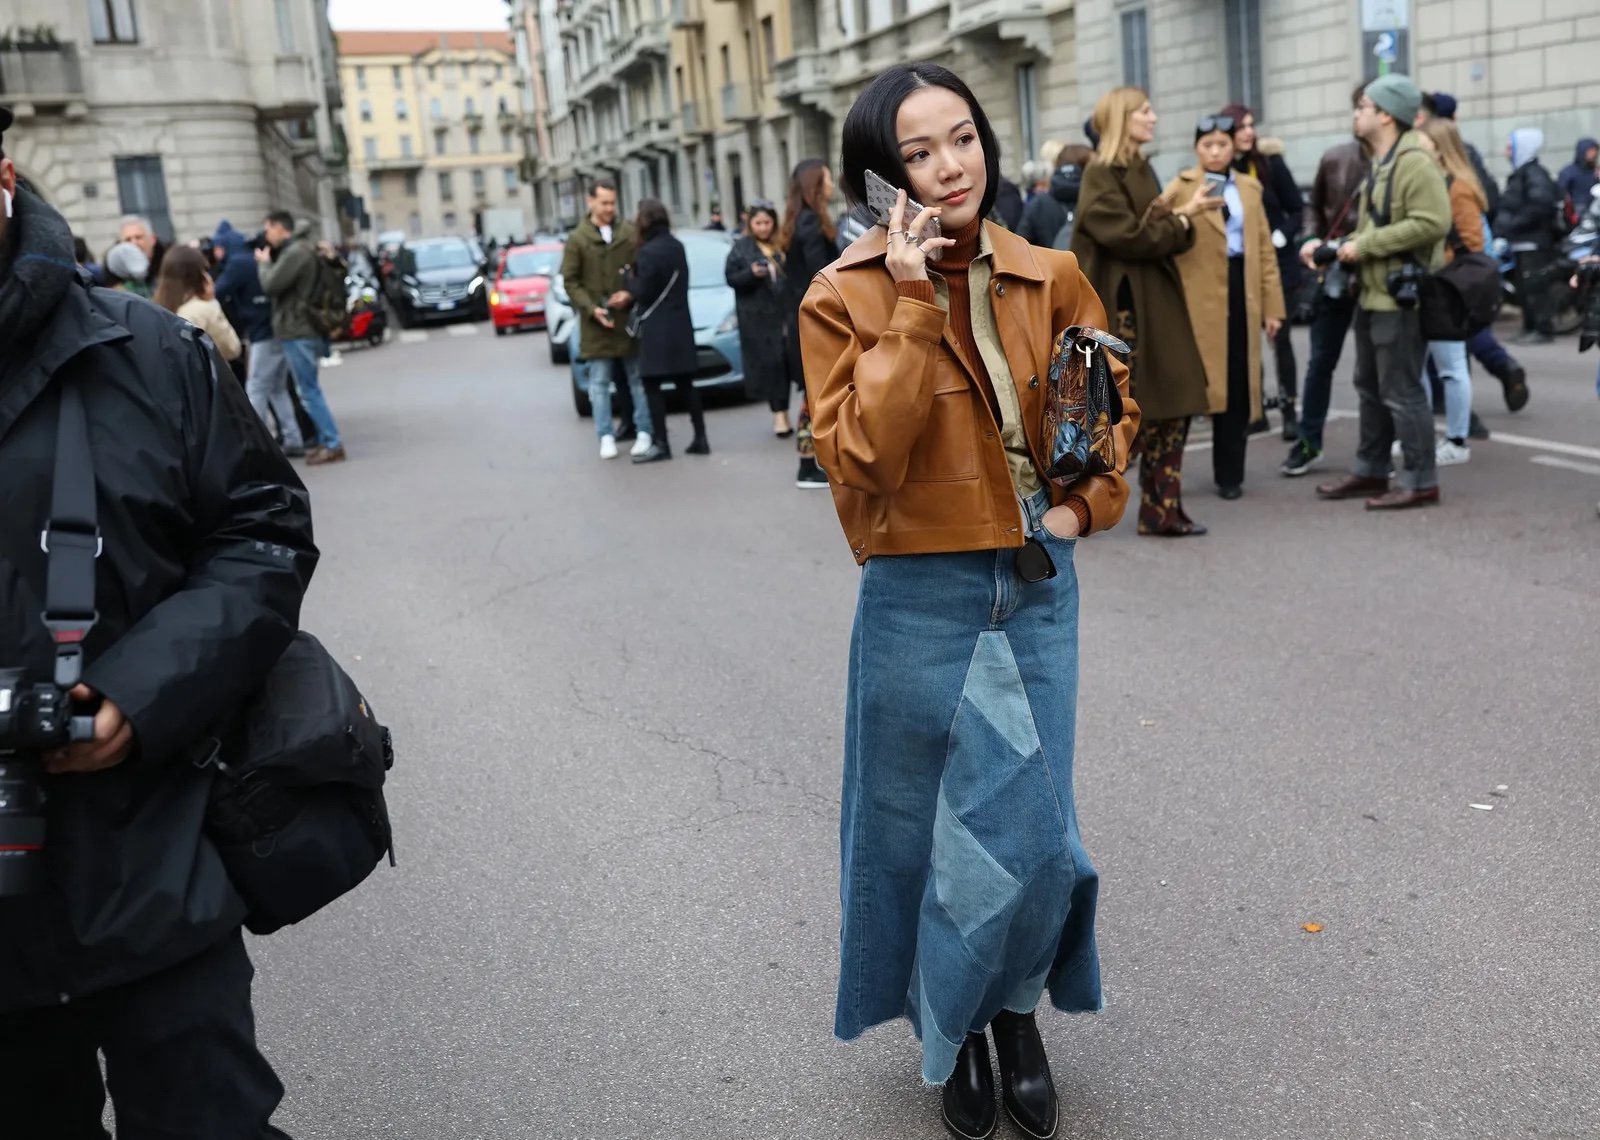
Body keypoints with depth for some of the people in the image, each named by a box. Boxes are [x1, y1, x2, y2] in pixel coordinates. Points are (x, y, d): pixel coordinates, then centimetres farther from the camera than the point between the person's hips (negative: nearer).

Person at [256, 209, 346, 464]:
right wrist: (269, 260, 9)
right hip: (305, 329, 10)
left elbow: (270, 285, -18)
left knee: (309, 391, -8)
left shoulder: (295, 252, -16)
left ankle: (333, 444, -7)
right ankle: (326, 440, 17)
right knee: (309, 389, 14)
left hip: (298, 331, -10)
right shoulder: (300, 248, 17)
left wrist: (264, 262, -1)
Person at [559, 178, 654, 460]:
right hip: (595, 323, -1)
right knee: (599, 383, 1)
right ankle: (606, 436, 7)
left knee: (638, 378, 6)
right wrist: (591, 308, -12)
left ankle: (643, 432, 14)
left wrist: (630, 294, -10)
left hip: (629, 318, 1)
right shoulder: (577, 239, 1)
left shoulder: (629, 234, 4)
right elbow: (570, 281, 0)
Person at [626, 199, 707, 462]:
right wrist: (631, 296, 15)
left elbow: (644, 292, -14)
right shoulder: (677, 246, 9)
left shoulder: (648, 252, -16)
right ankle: (700, 438, 13)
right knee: (685, 383, 11)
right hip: (680, 325, 8)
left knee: (652, 386, -3)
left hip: (657, 329, -8)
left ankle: (661, 444, -3)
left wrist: (629, 279, 5)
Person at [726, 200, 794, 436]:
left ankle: (783, 411, 13)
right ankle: (779, 413, 0)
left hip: (784, 312, 2)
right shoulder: (741, 247, 3)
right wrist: (751, 273, -18)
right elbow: (731, 277, -1)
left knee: (786, 361, 2)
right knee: (768, 362, -5)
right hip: (757, 316, -2)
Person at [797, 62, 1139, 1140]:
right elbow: (860, 457, -20)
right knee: (927, 826, 12)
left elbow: (1113, 403, 15)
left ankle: (1017, 1009, 37)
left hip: (1038, 589, 3)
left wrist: (1086, 503, 0)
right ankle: (952, 1030, 36)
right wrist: (914, 310, -23)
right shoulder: (847, 296, -9)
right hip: (920, 600, -2)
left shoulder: (1052, 279, 1)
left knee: (1033, 828, 10)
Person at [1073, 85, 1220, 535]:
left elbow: (1160, 233, 16)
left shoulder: (1141, 171, 16)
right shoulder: (1101, 176, -10)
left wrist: (1183, 217, -3)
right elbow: (1128, 236, -19)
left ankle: (1162, 510, 12)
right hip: (1119, 309, -8)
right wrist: (1180, 217, -9)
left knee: (1173, 407, 5)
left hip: (1157, 305, 9)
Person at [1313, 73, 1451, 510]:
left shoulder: (1414, 162, -16)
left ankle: (1420, 482, 3)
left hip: (1401, 296, -11)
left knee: (1402, 392, -6)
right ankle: (1370, 471, 27)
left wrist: (1366, 245, -22)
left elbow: (1433, 222, -26)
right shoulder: (1380, 163, 16)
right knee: (1371, 388, 17)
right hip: (1372, 294, 11)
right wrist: (1351, 245, 8)